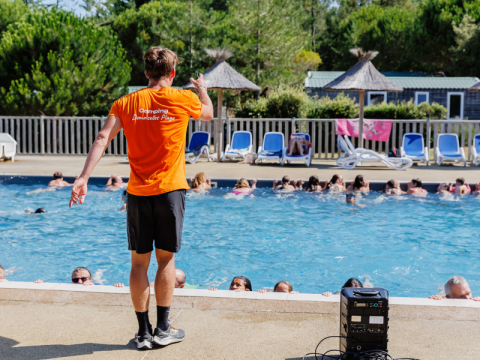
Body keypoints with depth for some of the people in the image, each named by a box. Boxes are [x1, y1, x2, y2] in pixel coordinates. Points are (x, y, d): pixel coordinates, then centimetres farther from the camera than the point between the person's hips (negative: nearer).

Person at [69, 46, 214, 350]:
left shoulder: (126, 103, 3)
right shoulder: (184, 99, 0)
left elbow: (102, 139, -7)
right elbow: (208, 113, 21)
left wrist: (84, 178, -9)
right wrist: (203, 89, 40)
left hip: (138, 191, 2)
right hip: (170, 189, -1)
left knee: (140, 261, 8)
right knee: (166, 259, 7)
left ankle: (143, 332, 14)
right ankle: (162, 329, 13)